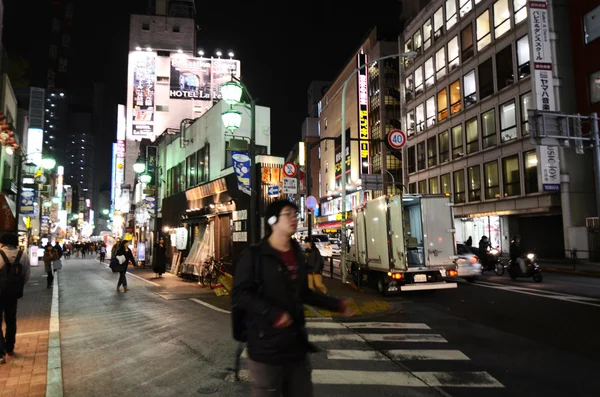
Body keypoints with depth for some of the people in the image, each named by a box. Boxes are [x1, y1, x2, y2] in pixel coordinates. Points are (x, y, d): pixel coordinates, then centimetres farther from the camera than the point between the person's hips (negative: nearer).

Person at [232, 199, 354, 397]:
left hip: (296, 343, 6)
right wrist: (274, 314, -24)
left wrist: (337, 305, 16)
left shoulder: (298, 255, 10)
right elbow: (239, 294, -15)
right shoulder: (254, 255, -10)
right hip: (266, 345, -6)